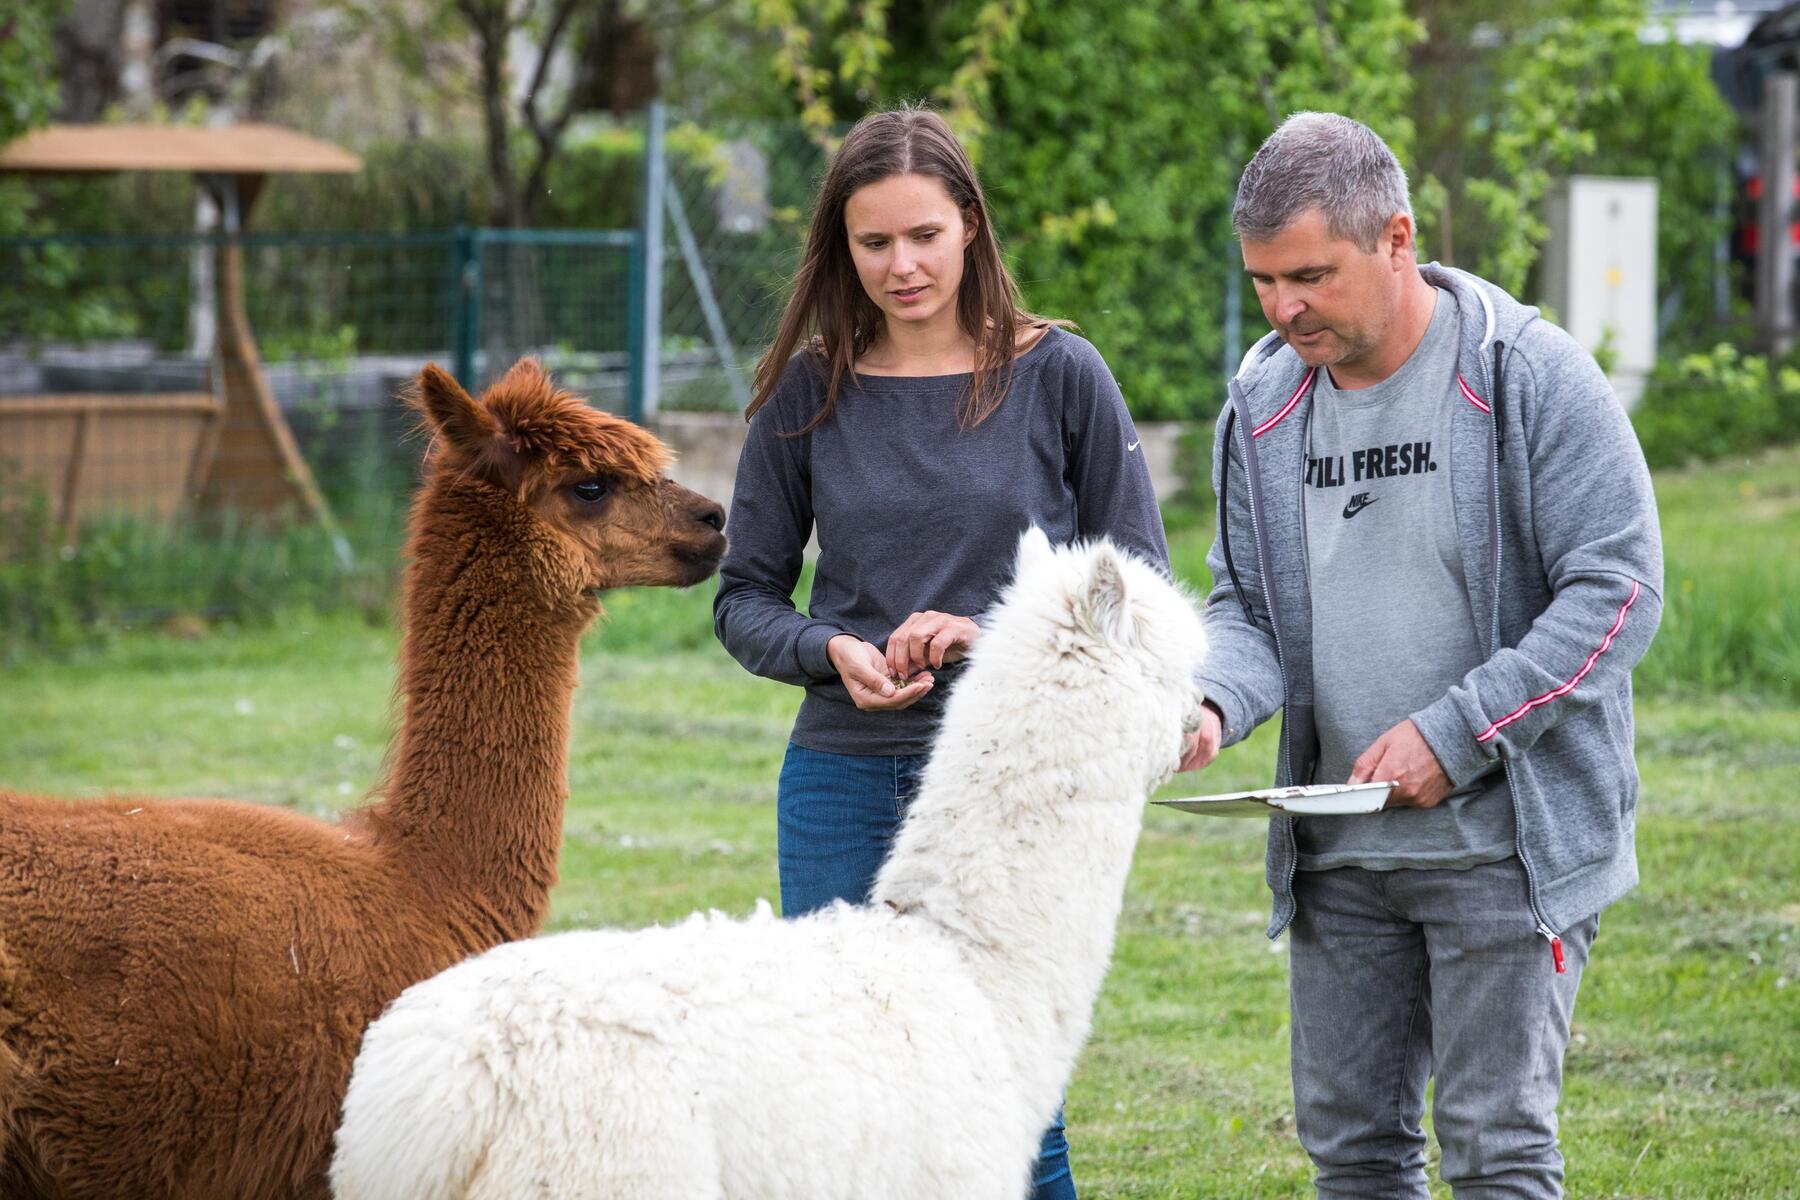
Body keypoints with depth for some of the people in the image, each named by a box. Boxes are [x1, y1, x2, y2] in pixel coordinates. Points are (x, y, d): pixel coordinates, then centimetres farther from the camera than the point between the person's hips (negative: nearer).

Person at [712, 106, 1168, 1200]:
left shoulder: (1059, 377, 0)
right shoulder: (811, 393, 5)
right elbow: (745, 597, 10)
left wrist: (992, 637, -13)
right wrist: (832, 651, -11)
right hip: (844, 782, 2)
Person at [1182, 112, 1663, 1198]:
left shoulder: (1530, 375, -11)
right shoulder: (1264, 401, 6)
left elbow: (1620, 589, -13)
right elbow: (1247, 607, 12)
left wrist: (1450, 733, -19)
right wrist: (1214, 704, -12)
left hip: (1507, 839, -6)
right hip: (1339, 856, 6)